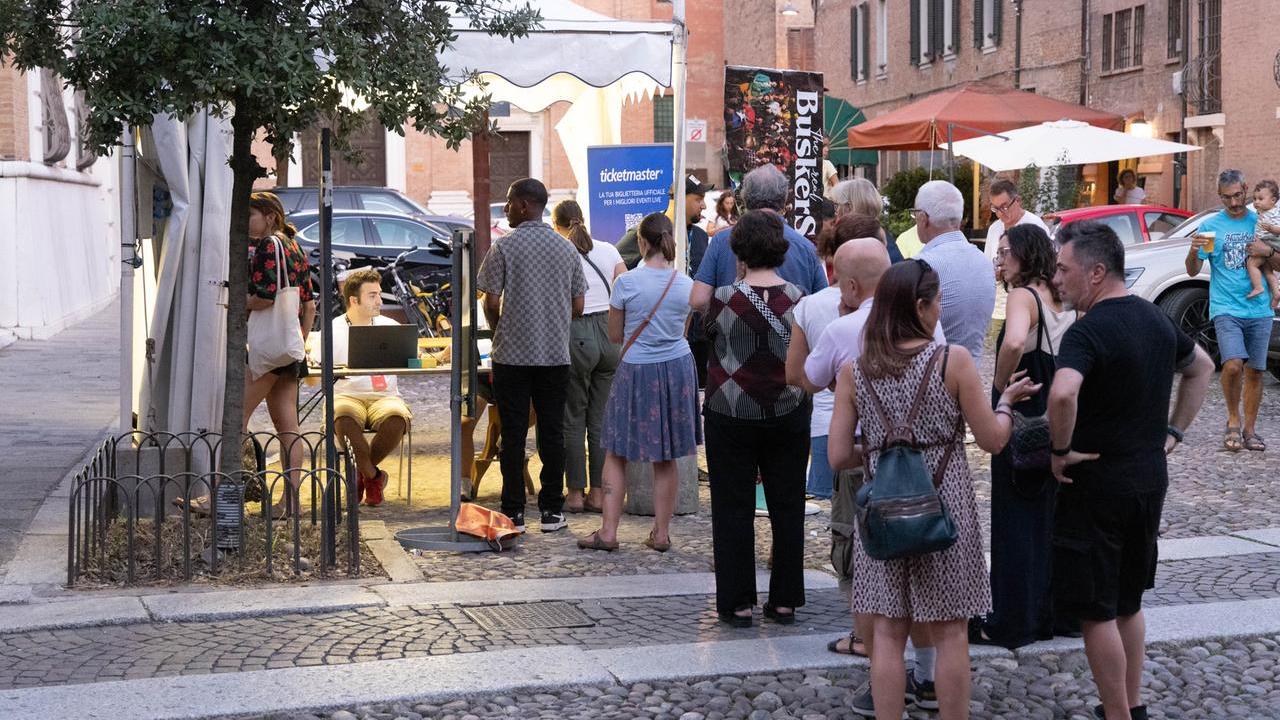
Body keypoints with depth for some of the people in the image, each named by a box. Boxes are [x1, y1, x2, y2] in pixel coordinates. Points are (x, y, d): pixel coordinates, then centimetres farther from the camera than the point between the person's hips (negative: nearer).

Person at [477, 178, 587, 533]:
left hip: (512, 354, -3)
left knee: (513, 435, 2)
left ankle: (514, 513, 4)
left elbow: (491, 303, -8)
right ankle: (552, 511, 11)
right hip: (556, 354, 3)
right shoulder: (567, 249, 6)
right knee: (552, 433, 8)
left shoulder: (504, 246, -7)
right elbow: (578, 307, 6)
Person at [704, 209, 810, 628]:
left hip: (731, 416, -2)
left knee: (733, 509, 6)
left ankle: (738, 602, 8)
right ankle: (785, 600, 16)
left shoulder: (725, 299, -13)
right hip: (787, 416, 2)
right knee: (787, 507, 11)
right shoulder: (797, 299, -5)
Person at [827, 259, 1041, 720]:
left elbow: (839, 457, -1)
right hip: (945, 509, -2)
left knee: (888, 634, 8)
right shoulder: (953, 360, -9)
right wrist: (1006, 401, 14)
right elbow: (993, 440, -5)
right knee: (950, 634, 9)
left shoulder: (853, 372, 0)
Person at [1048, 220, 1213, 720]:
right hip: (1150, 480, 8)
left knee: (1096, 613, 2)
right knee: (1128, 604, 21)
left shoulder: (1088, 331, -20)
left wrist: (1060, 450, -22)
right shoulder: (1156, 319, 7)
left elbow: (1063, 394, -38)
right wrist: (1172, 432, 20)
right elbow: (1201, 368, 24)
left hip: (1097, 485, -8)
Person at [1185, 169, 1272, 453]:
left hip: (1259, 310, 3)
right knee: (1233, 365, -20)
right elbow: (1193, 271, 1)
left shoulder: (1260, 222, 8)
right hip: (1226, 309, -2)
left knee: (1255, 372, 6)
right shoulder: (1210, 226, 3)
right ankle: (1233, 421, 1)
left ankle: (1250, 429, 18)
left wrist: (1267, 251, -9)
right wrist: (1194, 250, -20)